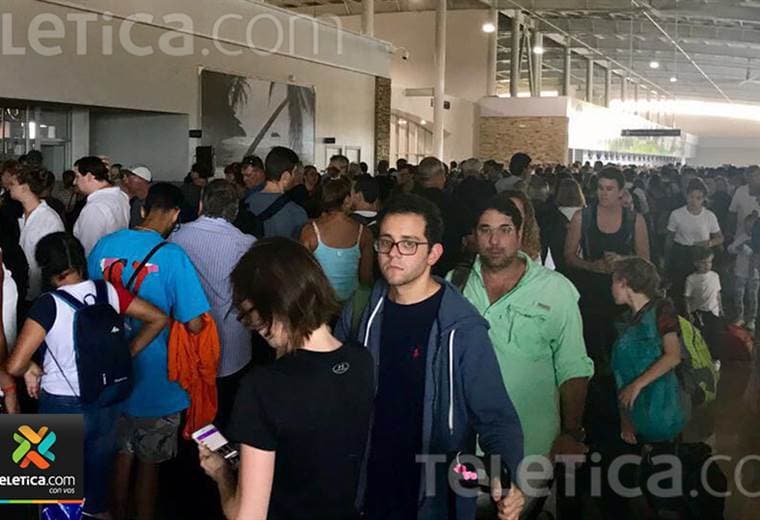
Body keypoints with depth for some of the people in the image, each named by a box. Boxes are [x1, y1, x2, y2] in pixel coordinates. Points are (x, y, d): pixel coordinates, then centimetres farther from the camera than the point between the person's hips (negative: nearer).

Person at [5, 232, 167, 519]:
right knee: (99, 463, 28)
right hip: (106, 402, 4)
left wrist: (31, 369, -4)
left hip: (63, 409, -4)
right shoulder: (108, 292, -10)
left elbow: (14, 366, -25)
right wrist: (128, 353, 4)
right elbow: (158, 318, -3)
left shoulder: (49, 305, -22)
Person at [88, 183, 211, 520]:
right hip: (155, 380, -4)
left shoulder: (105, 245, -5)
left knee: (120, 455, 23)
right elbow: (194, 324, -20)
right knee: (148, 463, 14)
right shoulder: (172, 256, -20)